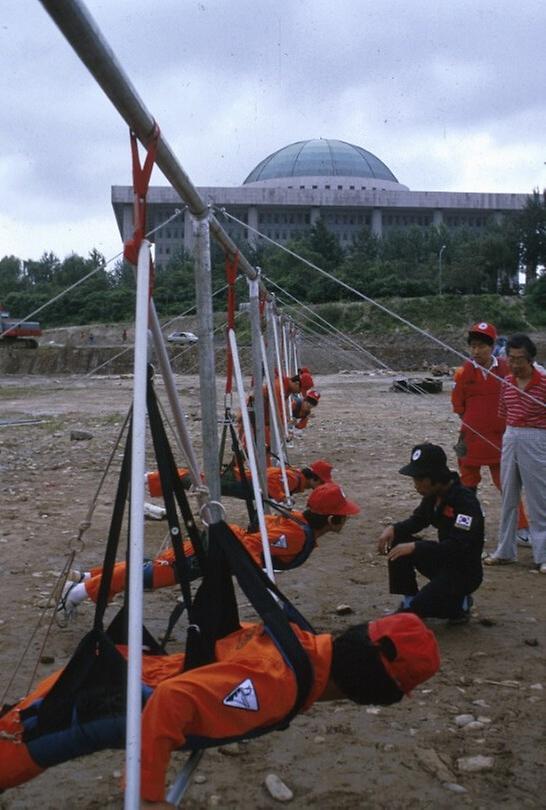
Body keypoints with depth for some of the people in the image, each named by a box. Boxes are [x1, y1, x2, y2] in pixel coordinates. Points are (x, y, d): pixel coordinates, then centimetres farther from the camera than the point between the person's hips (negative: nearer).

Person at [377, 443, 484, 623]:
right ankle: (409, 601, 3)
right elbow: (417, 521, 13)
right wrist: (393, 528, -8)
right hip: (442, 561, 8)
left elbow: (459, 546, -33)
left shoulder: (465, 501, -26)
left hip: (464, 572, -8)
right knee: (397, 541, -7)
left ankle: (459, 603, 6)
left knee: (417, 610, -23)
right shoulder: (433, 494, -1)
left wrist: (415, 547, -35)